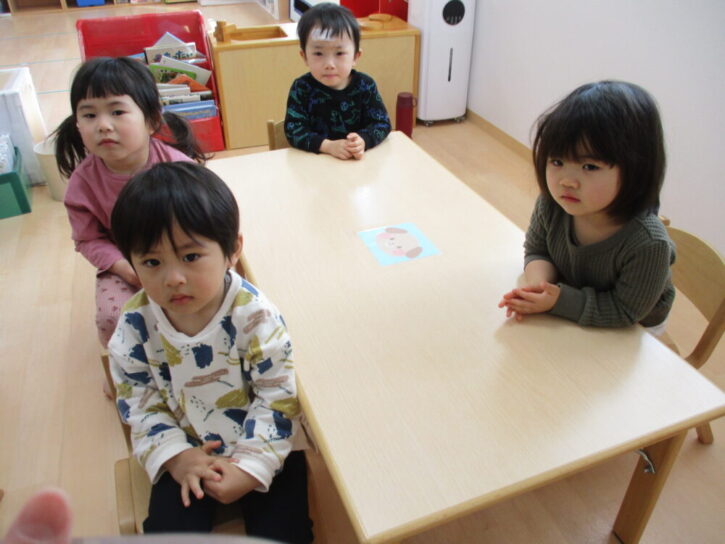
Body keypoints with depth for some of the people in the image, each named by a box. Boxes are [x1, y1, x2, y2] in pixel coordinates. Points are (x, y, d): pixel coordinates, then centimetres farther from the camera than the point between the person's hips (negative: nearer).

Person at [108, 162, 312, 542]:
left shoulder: (255, 315, -24)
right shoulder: (135, 326, -14)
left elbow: (277, 395, -17)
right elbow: (138, 403, -3)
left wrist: (251, 466, -19)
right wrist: (174, 457, -14)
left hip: (264, 447, -2)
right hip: (187, 451, 3)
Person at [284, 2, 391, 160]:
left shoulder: (365, 85, -3)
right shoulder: (302, 88, -6)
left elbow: (382, 123, -3)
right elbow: (293, 130, -11)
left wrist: (363, 141, -23)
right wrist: (328, 146, -25)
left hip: (359, 161, 2)